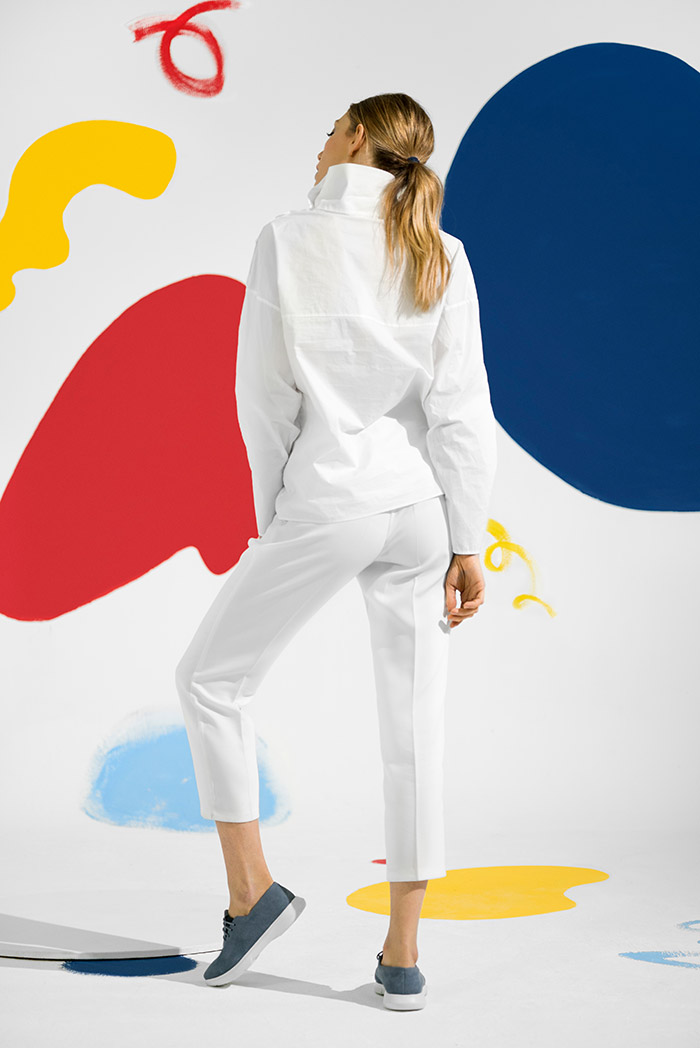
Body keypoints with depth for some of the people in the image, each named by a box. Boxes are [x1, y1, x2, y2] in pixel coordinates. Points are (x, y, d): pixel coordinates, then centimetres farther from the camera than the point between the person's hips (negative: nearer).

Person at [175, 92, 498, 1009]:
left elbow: (263, 394, -4)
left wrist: (272, 516, 7)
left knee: (212, 678, 15)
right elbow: (462, 408, -1)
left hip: (326, 504, -4)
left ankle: (251, 891, 12)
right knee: (414, 725, 8)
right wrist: (468, 544, 2)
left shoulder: (288, 241, -5)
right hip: (419, 503, 4)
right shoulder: (441, 256, 3)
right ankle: (403, 956, 13)